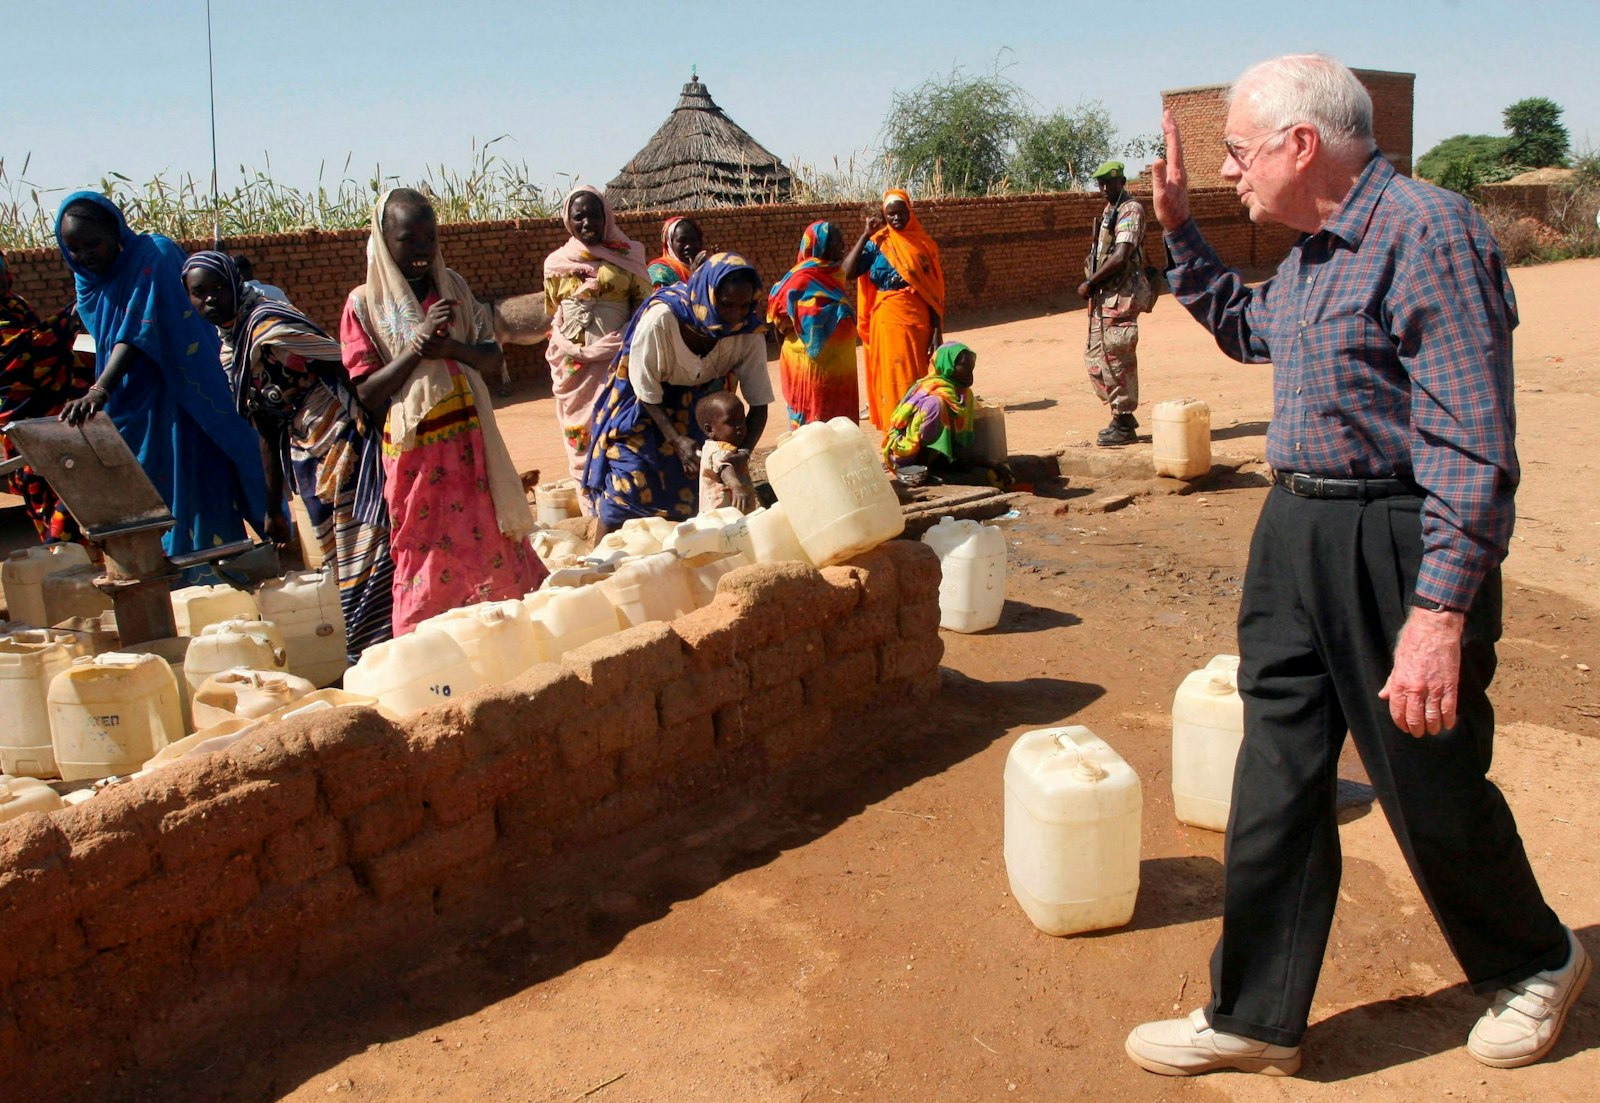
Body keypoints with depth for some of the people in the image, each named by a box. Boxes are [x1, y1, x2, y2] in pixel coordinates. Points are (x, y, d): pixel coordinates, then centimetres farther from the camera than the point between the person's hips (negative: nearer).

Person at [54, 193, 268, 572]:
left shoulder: (155, 256, -17)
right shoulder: (88, 280, 8)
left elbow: (138, 334, -28)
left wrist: (99, 391, -38)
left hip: (178, 404, -7)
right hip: (128, 410, 7)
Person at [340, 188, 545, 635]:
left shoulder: (453, 287, 7)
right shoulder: (364, 304, -4)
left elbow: (493, 355, 6)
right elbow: (366, 393, -8)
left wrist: (452, 347, -15)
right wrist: (417, 345, -20)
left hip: (470, 442, 4)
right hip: (414, 451, -4)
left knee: (492, 545, 8)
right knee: (426, 558, 3)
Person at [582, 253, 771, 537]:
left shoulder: (748, 333, -24)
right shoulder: (660, 320, -34)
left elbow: (759, 403, -18)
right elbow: (646, 392, -22)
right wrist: (677, 440, -33)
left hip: (700, 406, 3)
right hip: (646, 410, -3)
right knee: (625, 491, -7)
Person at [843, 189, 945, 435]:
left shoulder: (923, 245, 6)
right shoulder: (877, 243, 3)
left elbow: (934, 292, 5)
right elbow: (847, 273, -11)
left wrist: (937, 332, -3)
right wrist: (865, 235, -9)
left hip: (919, 323, 1)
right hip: (888, 322, -1)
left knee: (921, 381, 4)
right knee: (893, 381, 1)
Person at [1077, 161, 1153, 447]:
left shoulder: (1130, 211, -12)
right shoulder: (1108, 211, 18)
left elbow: (1120, 257, -21)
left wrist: (1089, 283, -14)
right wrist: (1092, 257, 5)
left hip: (1121, 294, -10)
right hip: (1104, 295, 10)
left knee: (1116, 358, -7)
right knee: (1095, 357, 12)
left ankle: (1124, 426, 1)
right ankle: (1123, 415, 22)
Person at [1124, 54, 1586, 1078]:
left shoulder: (1428, 232, -18)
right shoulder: (1314, 250, 11)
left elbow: (1472, 448, -23)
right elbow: (1246, 326, 34)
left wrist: (1440, 612, -27)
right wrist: (1179, 228, 23)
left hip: (1398, 546, -8)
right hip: (1295, 533, 9)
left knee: (1433, 789, 9)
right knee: (1277, 782, 10)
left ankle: (1535, 963, 37)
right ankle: (1255, 1016, 22)